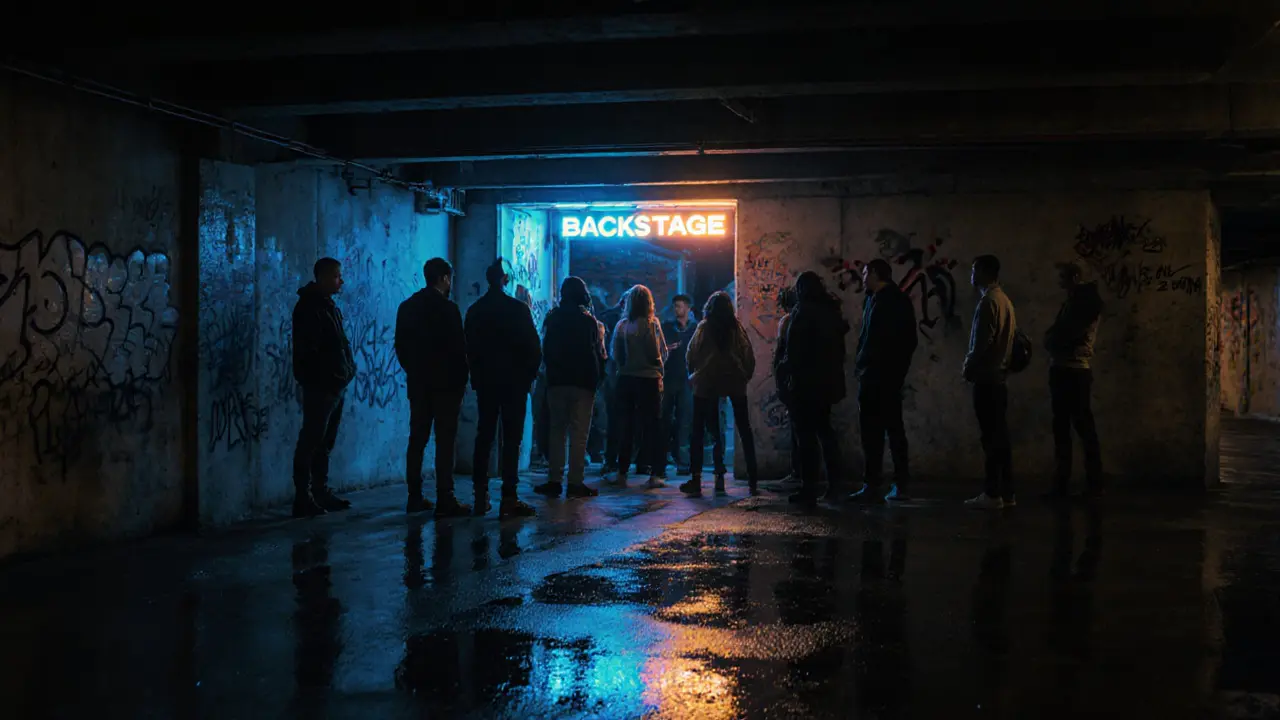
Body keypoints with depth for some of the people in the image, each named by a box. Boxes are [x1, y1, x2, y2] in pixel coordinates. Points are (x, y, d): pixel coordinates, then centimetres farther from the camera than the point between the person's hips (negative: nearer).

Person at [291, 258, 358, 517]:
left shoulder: (329, 306, 17)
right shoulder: (309, 308, -12)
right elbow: (307, 351, -18)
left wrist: (346, 371, 10)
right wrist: (320, 380, -20)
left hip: (335, 386, 10)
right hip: (320, 386, -10)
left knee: (325, 443, 14)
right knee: (311, 442, -7)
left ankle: (321, 493, 20)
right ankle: (303, 498, -5)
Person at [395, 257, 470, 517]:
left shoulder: (407, 307, 7)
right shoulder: (448, 308, -12)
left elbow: (400, 346, 9)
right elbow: (458, 349, -13)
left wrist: (413, 371, 16)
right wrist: (461, 381, -2)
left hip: (418, 383, 6)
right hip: (445, 384, -6)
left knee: (417, 439, 11)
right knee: (445, 442, -5)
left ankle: (415, 498, 13)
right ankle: (445, 501, -6)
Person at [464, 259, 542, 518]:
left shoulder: (475, 310, 4)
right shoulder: (518, 309, -10)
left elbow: (470, 349, 8)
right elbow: (533, 347, -10)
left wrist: (477, 376, 16)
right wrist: (530, 374, 3)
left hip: (485, 381, 4)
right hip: (514, 381, -4)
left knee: (484, 436, 11)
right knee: (511, 439, -4)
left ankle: (481, 497, 10)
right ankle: (509, 499, -8)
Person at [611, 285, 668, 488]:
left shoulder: (621, 325, 1)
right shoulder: (651, 323, -9)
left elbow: (615, 355, 4)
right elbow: (660, 353, -11)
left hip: (625, 378, 4)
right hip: (648, 378, -4)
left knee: (626, 426, 9)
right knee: (651, 426, 1)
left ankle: (622, 473, 9)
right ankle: (653, 475, -1)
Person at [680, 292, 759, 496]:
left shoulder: (703, 328, -1)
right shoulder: (737, 327, 3)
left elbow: (692, 354, -2)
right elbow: (749, 355, 2)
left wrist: (693, 375, 12)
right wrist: (746, 376, 13)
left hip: (707, 382, -2)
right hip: (735, 382, 2)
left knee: (699, 431, 3)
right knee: (744, 429, 9)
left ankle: (696, 478, -5)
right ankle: (753, 478, 8)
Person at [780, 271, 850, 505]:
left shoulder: (803, 312, -12)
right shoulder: (832, 311, 9)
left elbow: (795, 347, -16)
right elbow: (840, 337, 11)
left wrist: (787, 366, 1)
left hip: (807, 380, -7)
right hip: (828, 379, 8)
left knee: (806, 433, -4)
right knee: (824, 428, 18)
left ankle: (809, 488, -5)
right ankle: (834, 483, 17)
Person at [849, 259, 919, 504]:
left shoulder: (878, 300, -10)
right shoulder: (901, 300, 18)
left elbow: (871, 338, -17)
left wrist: (860, 363, -11)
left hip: (875, 373, -9)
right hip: (894, 373, 9)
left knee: (872, 430, -9)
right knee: (894, 428, 10)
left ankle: (873, 486, -12)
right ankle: (900, 485, 11)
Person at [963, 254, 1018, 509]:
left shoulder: (988, 301, -13)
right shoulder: (1004, 299, 16)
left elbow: (982, 342, -18)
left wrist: (968, 369, -6)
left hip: (986, 377, -9)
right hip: (998, 376, 9)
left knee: (992, 437, -8)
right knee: (1000, 436, 9)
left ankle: (993, 494, -7)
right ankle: (1006, 492, 10)